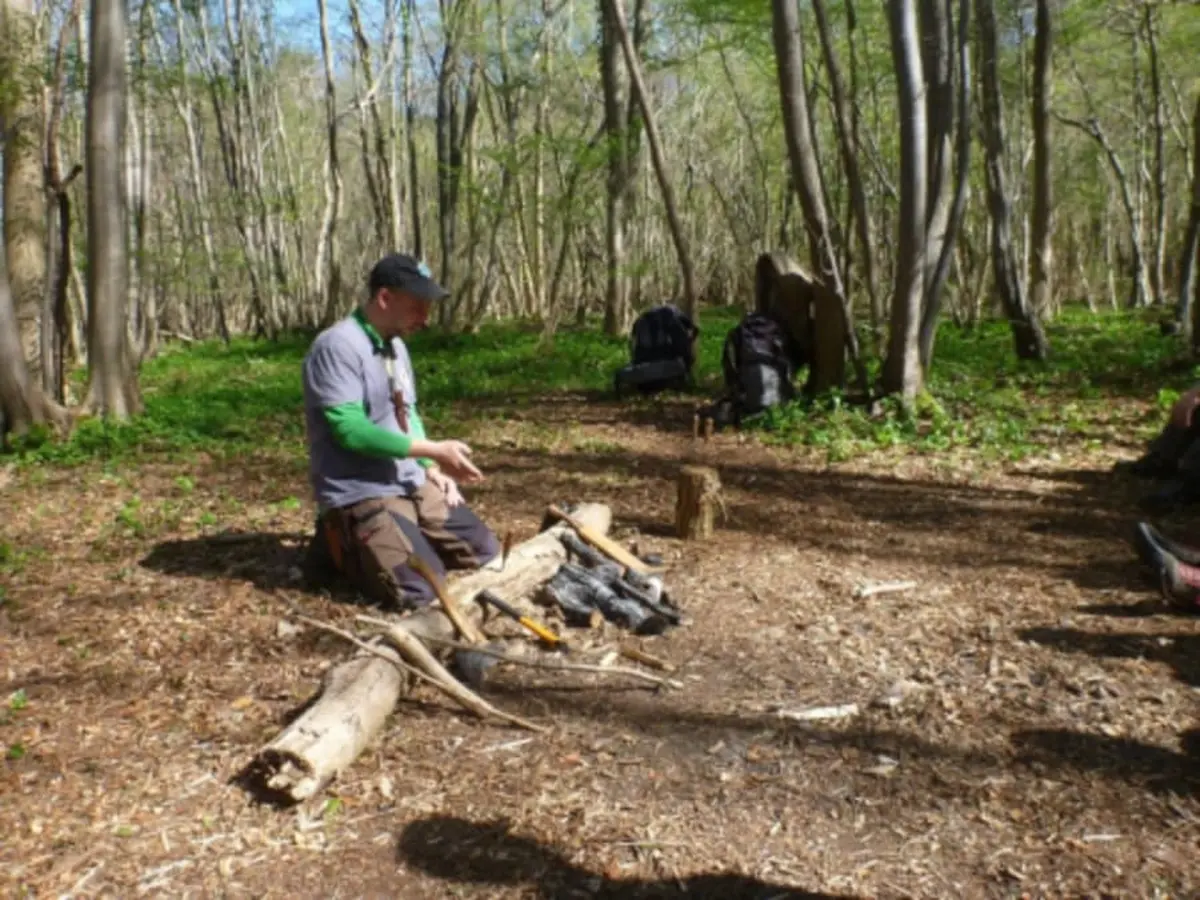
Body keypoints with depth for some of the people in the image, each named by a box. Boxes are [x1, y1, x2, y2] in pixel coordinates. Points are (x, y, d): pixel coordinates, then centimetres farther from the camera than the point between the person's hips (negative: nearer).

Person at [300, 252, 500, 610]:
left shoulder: (395, 345, 11)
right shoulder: (338, 346, -17)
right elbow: (350, 430, -24)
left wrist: (432, 469, 6)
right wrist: (435, 450, -20)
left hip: (413, 483, 8)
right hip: (361, 493, -8)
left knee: (486, 553, 6)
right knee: (418, 592, -22)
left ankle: (403, 537, 20)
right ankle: (341, 543, 3)